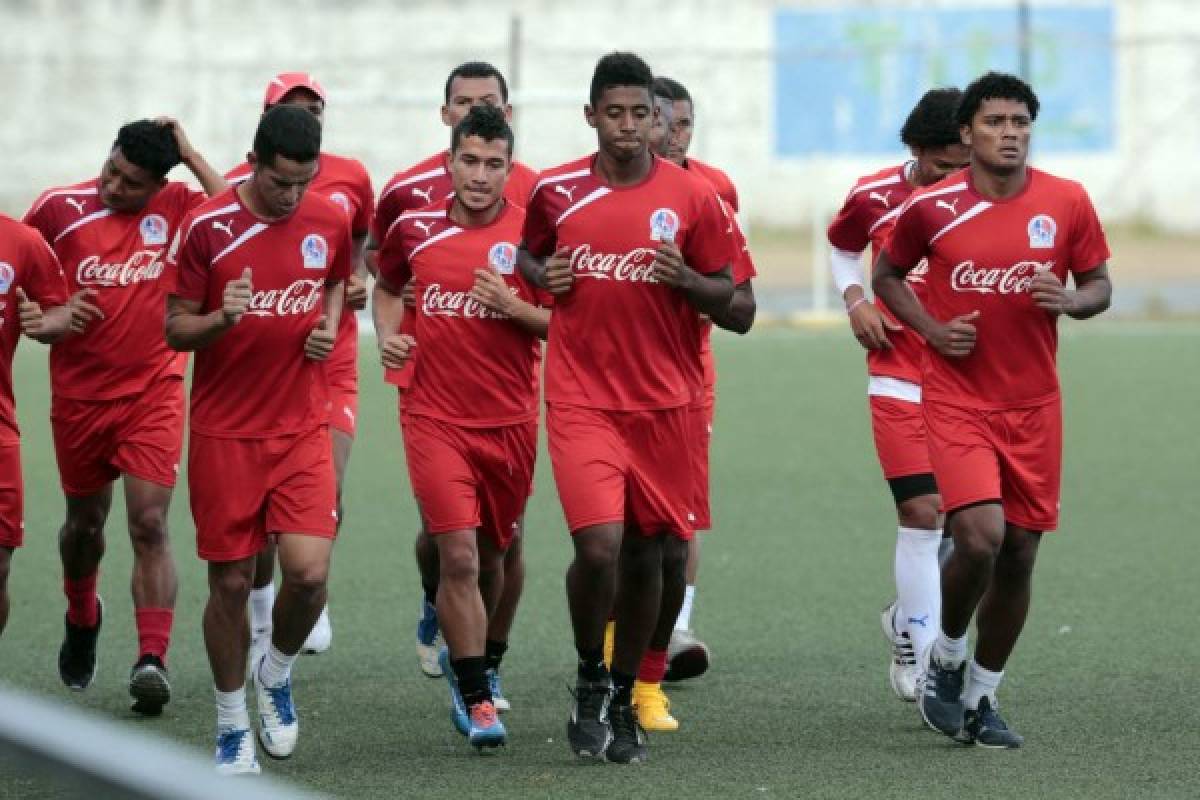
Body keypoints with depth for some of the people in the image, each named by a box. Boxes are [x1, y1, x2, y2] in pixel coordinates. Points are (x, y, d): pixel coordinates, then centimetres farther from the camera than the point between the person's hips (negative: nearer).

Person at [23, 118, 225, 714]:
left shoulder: (176, 206, -6)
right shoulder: (59, 207, -5)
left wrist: (190, 155, -19)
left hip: (153, 393, -2)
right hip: (80, 394, 2)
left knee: (149, 524, -13)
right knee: (84, 521, 17)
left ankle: (152, 660, -19)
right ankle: (82, 617, 45)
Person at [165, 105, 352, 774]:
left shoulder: (330, 221, 1)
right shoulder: (208, 229, -9)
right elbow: (175, 328, -4)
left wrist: (329, 326, 2)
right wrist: (222, 320, -24)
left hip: (303, 429, 2)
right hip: (224, 434, -2)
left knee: (310, 571, -12)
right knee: (231, 582, 2)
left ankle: (277, 674, 19)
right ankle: (232, 727, 19)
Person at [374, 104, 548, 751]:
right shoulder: (414, 229, 1)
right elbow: (387, 285, 22)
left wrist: (514, 308, -18)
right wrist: (388, 335, 3)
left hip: (510, 423, 1)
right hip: (435, 416, -1)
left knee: (490, 556, 14)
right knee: (458, 554, -13)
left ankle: (467, 659, 41)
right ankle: (476, 699, -6)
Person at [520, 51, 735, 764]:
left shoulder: (691, 198, -2)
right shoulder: (556, 192, 1)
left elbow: (731, 298, 3)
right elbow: (529, 254, 21)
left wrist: (686, 281, -17)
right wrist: (544, 276, -2)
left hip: (663, 402, 1)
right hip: (582, 401, -1)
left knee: (647, 552, 9)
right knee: (599, 543, -17)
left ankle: (624, 697, 27)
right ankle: (590, 680, 7)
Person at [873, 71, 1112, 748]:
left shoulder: (1068, 203, -1)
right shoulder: (931, 207, -4)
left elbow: (1099, 285, 9)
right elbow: (887, 275, 11)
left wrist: (1070, 301, -14)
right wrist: (933, 329, -5)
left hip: (1034, 406, 3)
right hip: (958, 399, -3)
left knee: (1019, 555, 6)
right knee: (980, 537, -20)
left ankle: (983, 697, 22)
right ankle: (947, 657, 7)